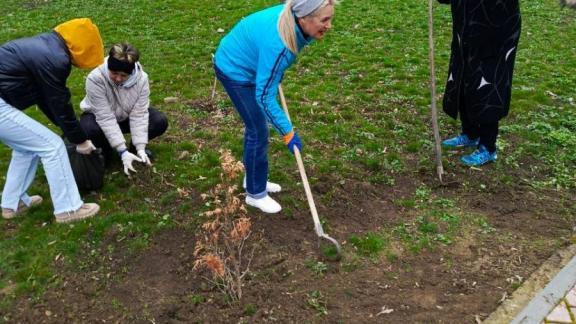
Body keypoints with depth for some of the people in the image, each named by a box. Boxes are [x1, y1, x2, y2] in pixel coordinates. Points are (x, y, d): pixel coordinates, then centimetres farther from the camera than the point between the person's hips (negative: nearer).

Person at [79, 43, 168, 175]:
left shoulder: (141, 78, -26)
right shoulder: (95, 78, -34)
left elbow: (139, 114, -25)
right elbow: (106, 118, -35)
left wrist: (140, 148, -33)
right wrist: (122, 151, -38)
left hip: (126, 116, 2)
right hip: (99, 117, -2)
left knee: (160, 122, -21)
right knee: (89, 129, -36)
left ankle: (135, 145, 6)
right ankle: (104, 150, -2)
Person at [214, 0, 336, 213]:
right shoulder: (278, 44, -39)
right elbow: (264, 96, -33)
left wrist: (276, 74, 18)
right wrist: (288, 132, -26)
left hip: (246, 64, 8)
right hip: (235, 70, -8)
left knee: (255, 126, 17)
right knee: (258, 131, -3)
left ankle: (254, 178, 36)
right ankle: (255, 194, 14)